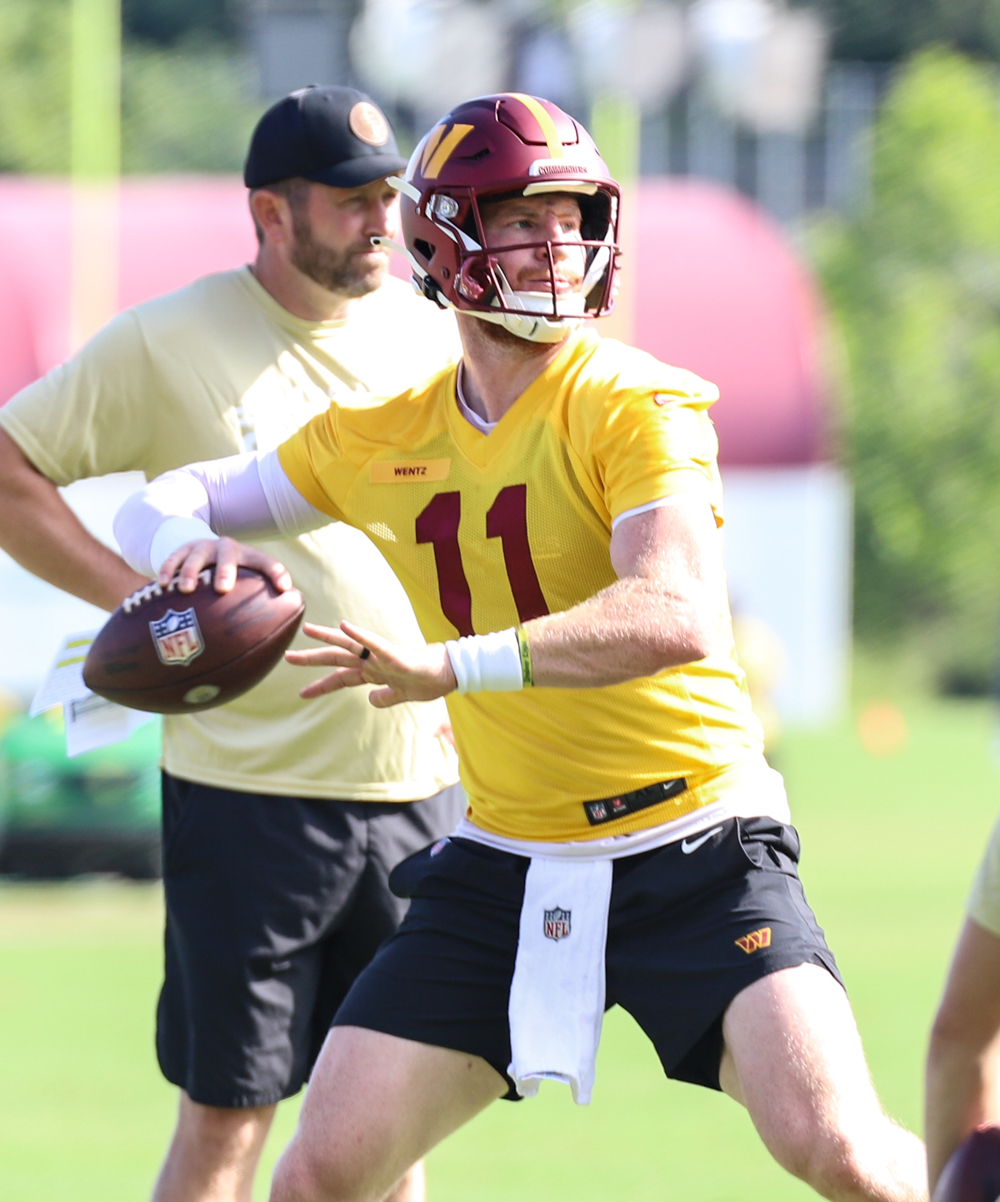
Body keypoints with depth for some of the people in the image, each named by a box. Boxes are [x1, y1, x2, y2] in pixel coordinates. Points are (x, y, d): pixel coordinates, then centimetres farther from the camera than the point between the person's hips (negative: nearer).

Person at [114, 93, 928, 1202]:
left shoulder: (634, 408, -13)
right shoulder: (382, 441, 5)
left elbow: (679, 616, -30)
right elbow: (164, 508, 16)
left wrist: (451, 665, -37)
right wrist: (194, 546, -9)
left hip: (695, 851, -5)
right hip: (506, 858, 5)